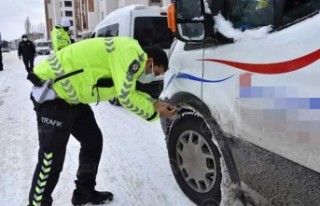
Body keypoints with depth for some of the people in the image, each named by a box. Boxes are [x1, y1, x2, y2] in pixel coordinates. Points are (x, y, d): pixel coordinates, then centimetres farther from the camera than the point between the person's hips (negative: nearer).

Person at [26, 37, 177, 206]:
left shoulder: (130, 57, 13)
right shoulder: (131, 53, -19)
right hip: (52, 91, -11)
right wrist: (155, 113, -7)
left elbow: (130, 93, 21)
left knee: (93, 140, 15)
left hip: (70, 94, 11)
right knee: (51, 160, -8)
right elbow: (125, 97, -22)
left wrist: (155, 103, 12)